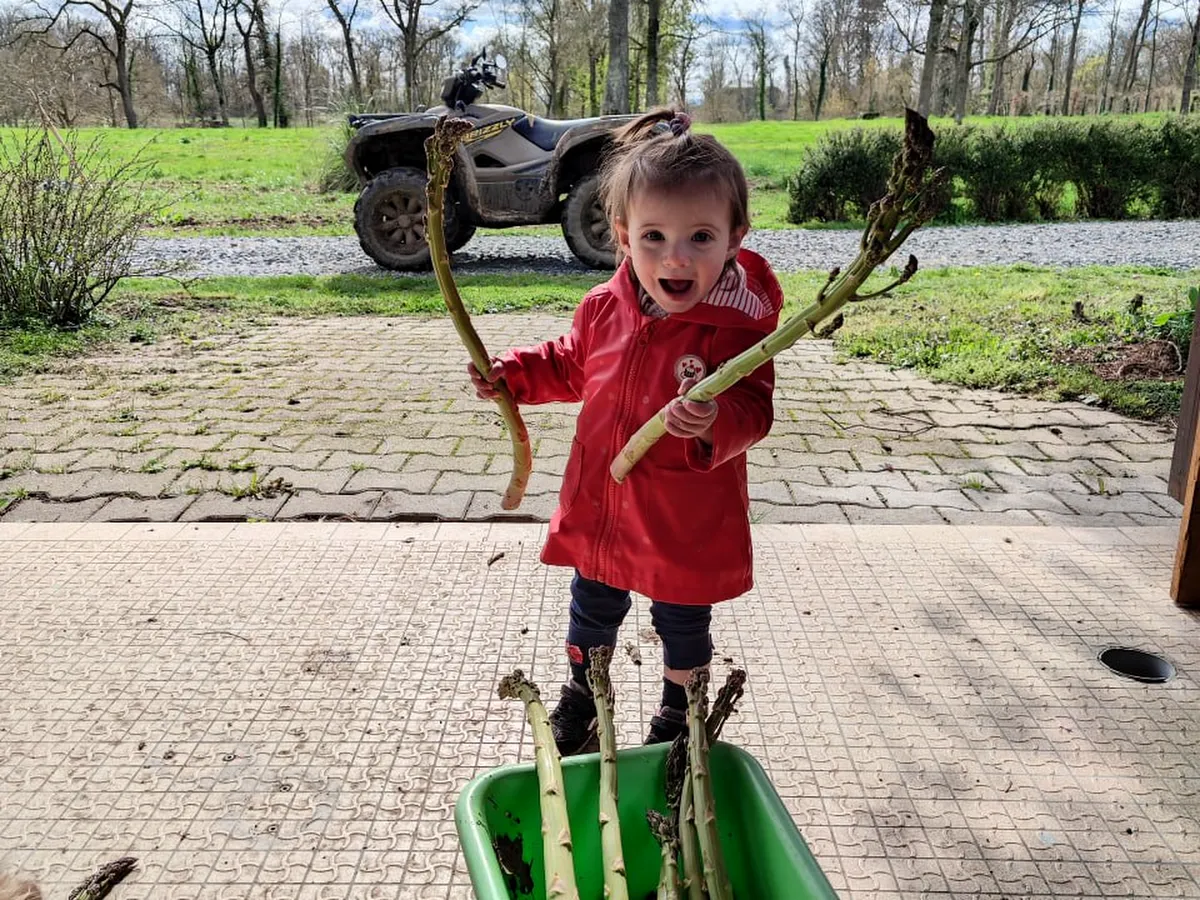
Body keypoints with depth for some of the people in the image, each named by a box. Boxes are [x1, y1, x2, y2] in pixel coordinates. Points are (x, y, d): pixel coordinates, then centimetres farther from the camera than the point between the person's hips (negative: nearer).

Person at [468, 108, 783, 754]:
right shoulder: (603, 308, -7)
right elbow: (572, 365, 12)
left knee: (682, 626, 20)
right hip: (601, 509, 4)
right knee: (591, 612, 25)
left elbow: (752, 410, -28)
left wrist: (716, 423, -49)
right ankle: (580, 696, 52)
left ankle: (678, 713, 49)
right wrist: (513, 374, 0)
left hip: (688, 529, -4)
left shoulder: (736, 329, -25)